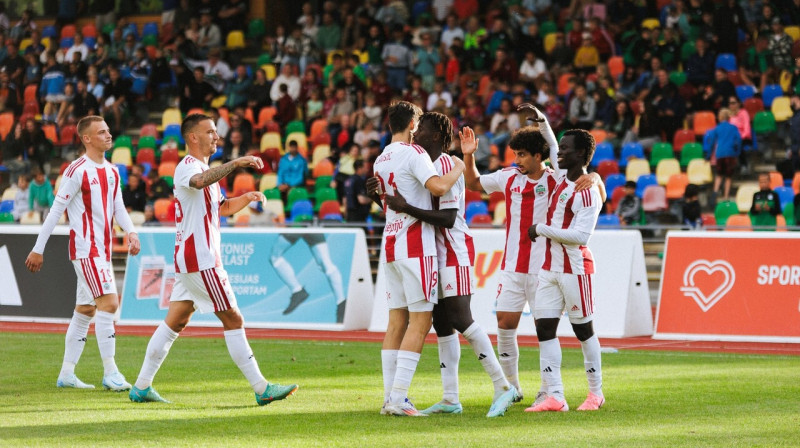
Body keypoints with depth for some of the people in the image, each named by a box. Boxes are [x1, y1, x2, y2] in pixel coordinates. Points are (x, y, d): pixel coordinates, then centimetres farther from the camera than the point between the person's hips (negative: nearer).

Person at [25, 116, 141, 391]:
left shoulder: (112, 172, 13)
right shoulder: (77, 171, -11)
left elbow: (118, 208, 12)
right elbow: (56, 210, -10)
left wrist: (130, 231, -9)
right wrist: (38, 249, -9)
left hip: (102, 249, 8)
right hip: (85, 248, -8)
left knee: (86, 310, 11)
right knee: (108, 303, -15)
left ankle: (66, 375, 18)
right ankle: (110, 373, -13)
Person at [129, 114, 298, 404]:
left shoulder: (204, 168, 21)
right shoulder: (188, 167, -12)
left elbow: (222, 207, 32)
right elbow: (200, 181, -38)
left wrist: (246, 198, 13)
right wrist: (236, 163, -42)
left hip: (188, 259, 10)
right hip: (200, 260, -10)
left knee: (175, 322, 10)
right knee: (233, 320, -7)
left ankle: (141, 387, 11)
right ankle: (261, 389, -5)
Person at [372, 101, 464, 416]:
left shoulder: (381, 160, 16)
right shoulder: (413, 153, -9)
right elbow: (437, 186, -23)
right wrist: (459, 168, -8)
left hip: (390, 244, 8)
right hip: (415, 244, -8)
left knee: (397, 320, 9)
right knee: (420, 321, -7)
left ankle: (389, 396, 6)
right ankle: (398, 398, -14)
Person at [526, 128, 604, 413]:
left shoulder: (589, 194, -16)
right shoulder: (561, 178, 9)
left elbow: (581, 236, -24)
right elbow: (554, 156, 32)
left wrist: (542, 229, -17)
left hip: (575, 269, -8)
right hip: (549, 268, 8)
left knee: (583, 330, 4)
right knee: (544, 328, -2)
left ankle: (596, 392, 18)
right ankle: (555, 396, -5)